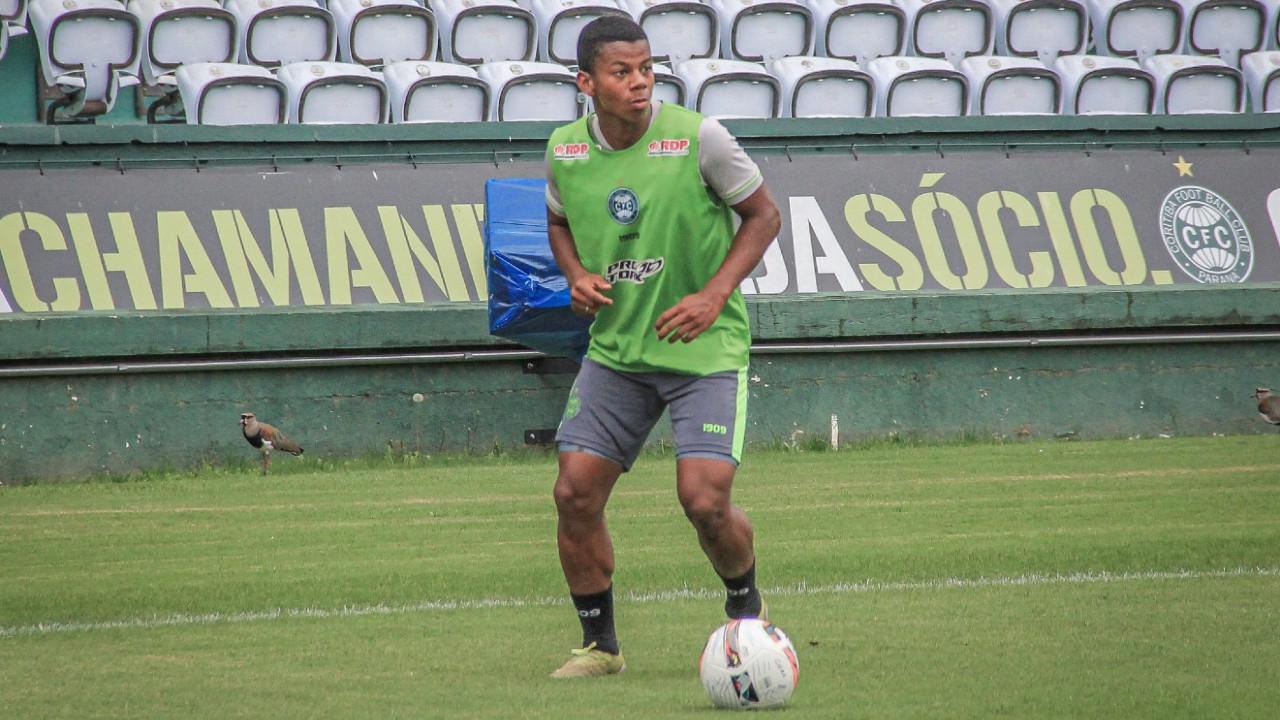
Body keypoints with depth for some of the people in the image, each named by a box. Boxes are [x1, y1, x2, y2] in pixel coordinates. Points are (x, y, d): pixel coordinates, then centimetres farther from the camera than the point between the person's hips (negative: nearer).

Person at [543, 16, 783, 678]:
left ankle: (746, 608, 18)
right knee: (575, 493, -4)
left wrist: (716, 293, -16)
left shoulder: (698, 138, -15)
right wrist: (577, 275, -3)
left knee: (704, 500, -14)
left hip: (704, 349, -4)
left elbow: (762, 214, -4)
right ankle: (599, 644, 14)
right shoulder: (565, 150, -3)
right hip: (615, 347, 4)